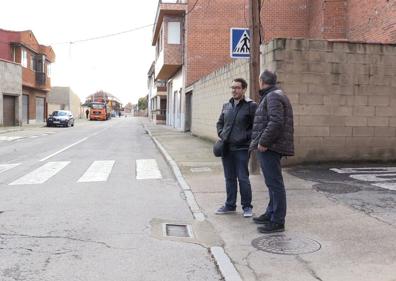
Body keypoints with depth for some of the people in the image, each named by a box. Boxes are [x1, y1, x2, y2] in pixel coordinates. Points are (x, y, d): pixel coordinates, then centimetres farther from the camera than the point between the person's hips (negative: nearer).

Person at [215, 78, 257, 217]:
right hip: (226, 148, 6)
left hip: (241, 149, -6)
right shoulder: (226, 105, 12)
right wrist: (221, 134, 7)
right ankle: (230, 205, 24)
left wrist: (246, 137, -13)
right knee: (229, 178, 13)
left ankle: (247, 206, 13)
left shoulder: (251, 106, -6)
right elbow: (220, 122, 23)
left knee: (243, 178, -1)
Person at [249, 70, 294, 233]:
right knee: (272, 182, 17)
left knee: (274, 183, -8)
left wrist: (263, 142, -21)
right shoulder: (271, 96, 20)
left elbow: (276, 122, -25)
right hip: (268, 147, 11)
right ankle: (271, 214, 29)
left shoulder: (273, 96, -12)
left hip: (269, 147, -11)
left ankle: (277, 222, -4)